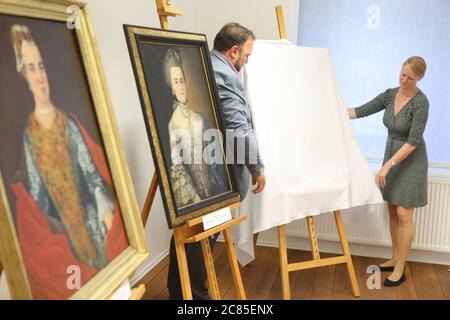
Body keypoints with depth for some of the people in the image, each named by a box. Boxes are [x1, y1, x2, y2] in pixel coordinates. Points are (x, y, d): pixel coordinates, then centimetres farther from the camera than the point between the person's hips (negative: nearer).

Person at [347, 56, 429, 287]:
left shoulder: (420, 102, -21)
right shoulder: (390, 95, 0)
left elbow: (413, 141, -25)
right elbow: (362, 111, 1)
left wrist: (387, 165, -30)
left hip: (411, 161, -7)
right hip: (392, 155, 7)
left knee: (403, 215, -3)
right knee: (392, 211, 12)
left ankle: (400, 270, 8)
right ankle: (395, 259, 25)